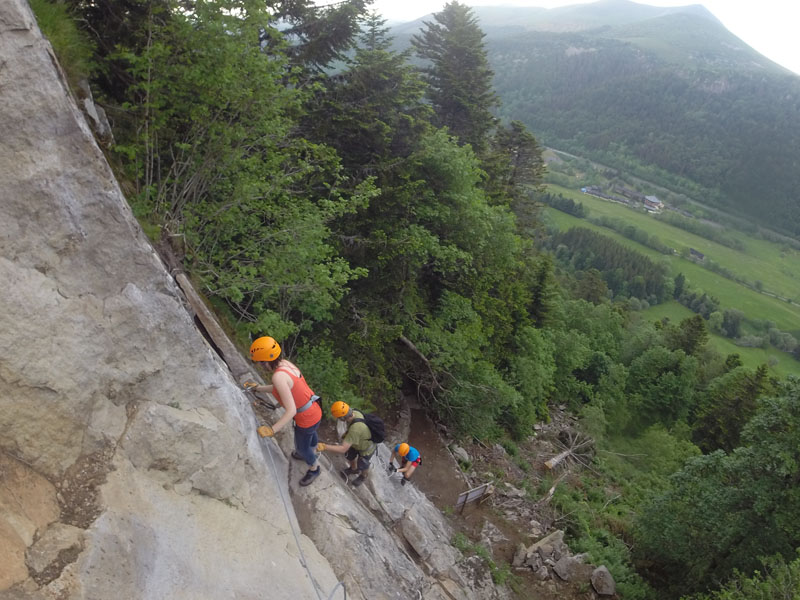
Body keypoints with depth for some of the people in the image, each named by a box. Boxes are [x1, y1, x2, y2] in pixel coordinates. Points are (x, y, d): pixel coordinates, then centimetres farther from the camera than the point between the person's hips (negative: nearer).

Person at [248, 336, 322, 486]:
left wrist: (272, 430, -34)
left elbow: (291, 410, -34)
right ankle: (311, 454, 68)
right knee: (310, 434, 37)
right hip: (314, 410, 8)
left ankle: (313, 469, 51)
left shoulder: (278, 376, -35)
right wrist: (259, 388, 15)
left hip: (306, 418, -8)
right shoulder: (285, 363, -9)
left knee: (301, 447, 23)